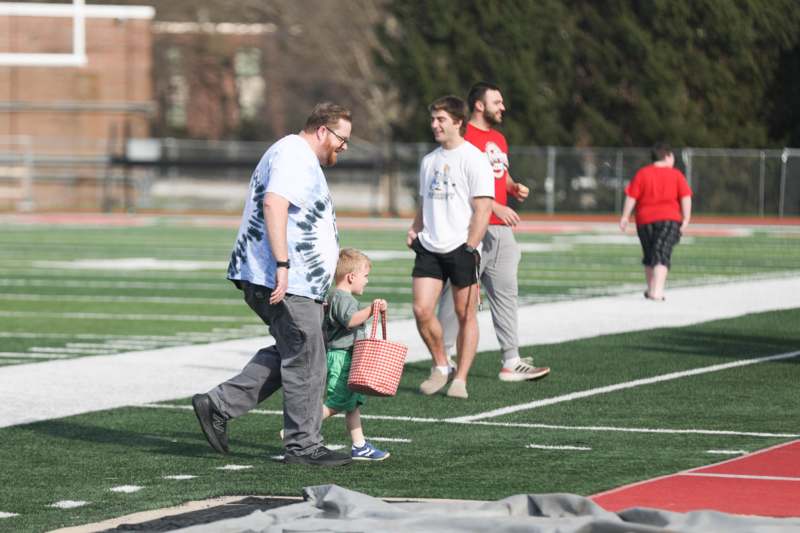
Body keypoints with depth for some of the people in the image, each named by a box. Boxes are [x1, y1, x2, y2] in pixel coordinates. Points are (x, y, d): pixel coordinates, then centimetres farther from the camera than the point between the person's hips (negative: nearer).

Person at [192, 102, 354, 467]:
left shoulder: (301, 158, 25)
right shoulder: (294, 156, -11)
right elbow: (273, 204, -25)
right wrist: (282, 265, -31)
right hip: (284, 282, -11)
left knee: (288, 354, 14)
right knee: (305, 361, -4)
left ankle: (217, 406, 13)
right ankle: (303, 446, 2)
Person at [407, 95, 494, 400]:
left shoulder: (474, 160, -6)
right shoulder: (429, 160, 16)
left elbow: (483, 209, -10)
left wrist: (469, 249, -15)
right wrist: (414, 231, 8)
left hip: (461, 248, -5)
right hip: (429, 248, 5)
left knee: (465, 315, 1)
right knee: (422, 310, -6)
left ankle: (460, 379, 8)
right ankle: (440, 367, 12)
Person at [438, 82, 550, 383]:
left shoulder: (498, 138, 18)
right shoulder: (464, 138, -11)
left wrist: (514, 188, 8)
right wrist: (495, 206, -23)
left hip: (500, 229, 9)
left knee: (506, 293, 6)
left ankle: (511, 362, 6)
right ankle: (443, 358, 8)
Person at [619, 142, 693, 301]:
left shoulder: (642, 173, 6)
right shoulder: (676, 175, 3)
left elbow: (631, 197, 1)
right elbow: (686, 198, -4)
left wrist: (625, 217, 4)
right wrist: (686, 219, -4)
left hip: (645, 219, 2)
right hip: (669, 219, -2)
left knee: (649, 256, 17)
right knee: (662, 255, -9)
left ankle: (651, 290, 24)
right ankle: (657, 290, -25)